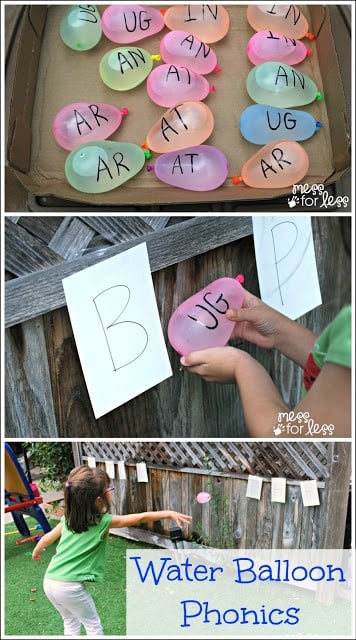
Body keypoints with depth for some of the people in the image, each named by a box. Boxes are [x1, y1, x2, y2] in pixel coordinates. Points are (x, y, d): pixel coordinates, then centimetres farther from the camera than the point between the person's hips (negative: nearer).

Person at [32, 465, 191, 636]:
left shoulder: (68, 518, 3)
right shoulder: (104, 522, -13)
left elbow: (48, 537, 19)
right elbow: (140, 518, -9)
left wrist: (36, 551, 40)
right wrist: (170, 513, -2)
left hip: (49, 582, 7)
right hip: (70, 587, -6)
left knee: (71, 623, 26)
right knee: (93, 625, 15)